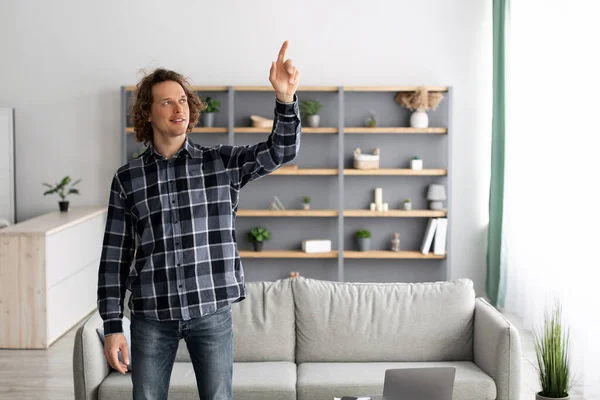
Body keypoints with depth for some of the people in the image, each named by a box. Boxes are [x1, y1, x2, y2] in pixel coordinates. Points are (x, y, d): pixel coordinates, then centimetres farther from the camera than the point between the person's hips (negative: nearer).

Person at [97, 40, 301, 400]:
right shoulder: (127, 179, 2)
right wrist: (112, 326, -1)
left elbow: (281, 151, -13)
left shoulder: (222, 163, 1)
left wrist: (285, 97, -31)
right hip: (151, 315, 1)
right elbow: (115, 256, 3)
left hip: (212, 310, 0)